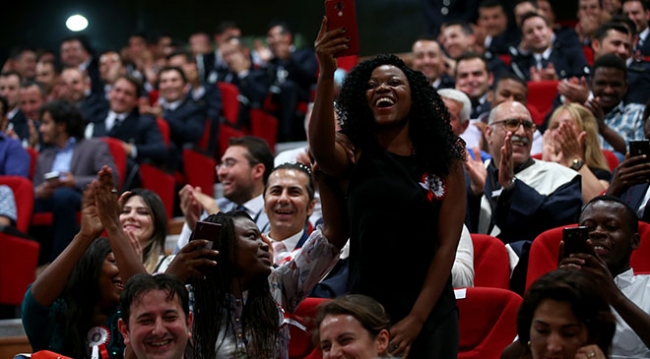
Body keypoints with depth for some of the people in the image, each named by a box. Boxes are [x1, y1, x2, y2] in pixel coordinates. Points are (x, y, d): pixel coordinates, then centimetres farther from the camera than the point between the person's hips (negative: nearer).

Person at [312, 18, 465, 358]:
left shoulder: (444, 162, 2)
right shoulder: (354, 153, 0)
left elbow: (447, 245, -3)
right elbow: (320, 149, -23)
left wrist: (416, 319, -12)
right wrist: (326, 75, -38)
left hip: (429, 315, 0)